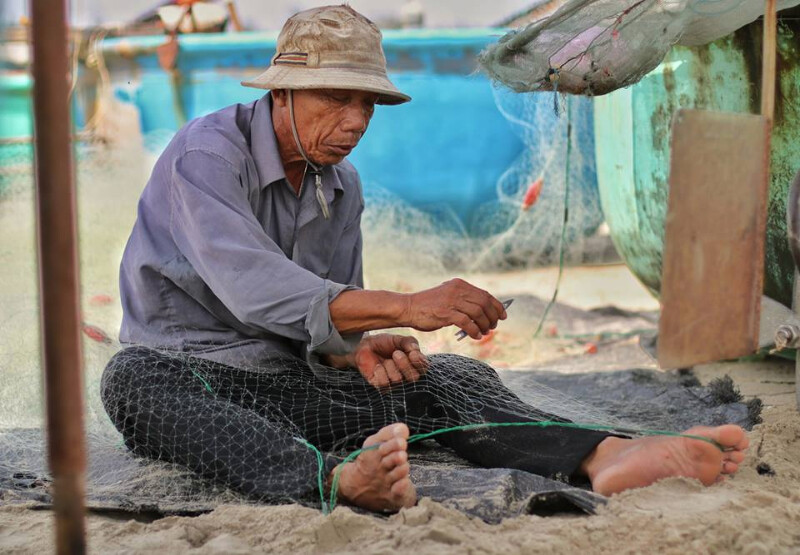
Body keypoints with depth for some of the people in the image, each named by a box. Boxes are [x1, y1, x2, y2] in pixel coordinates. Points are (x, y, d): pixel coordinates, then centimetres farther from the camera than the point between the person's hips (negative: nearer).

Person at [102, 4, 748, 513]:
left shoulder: (342, 186, 7)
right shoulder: (208, 153, -17)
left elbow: (324, 331, 10)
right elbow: (252, 286, -33)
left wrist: (359, 350, -15)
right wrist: (403, 307, -41)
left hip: (292, 380, 6)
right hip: (192, 375, -6)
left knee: (450, 380, -15)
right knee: (132, 382, -42)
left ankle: (604, 456, -41)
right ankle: (340, 479, -63)